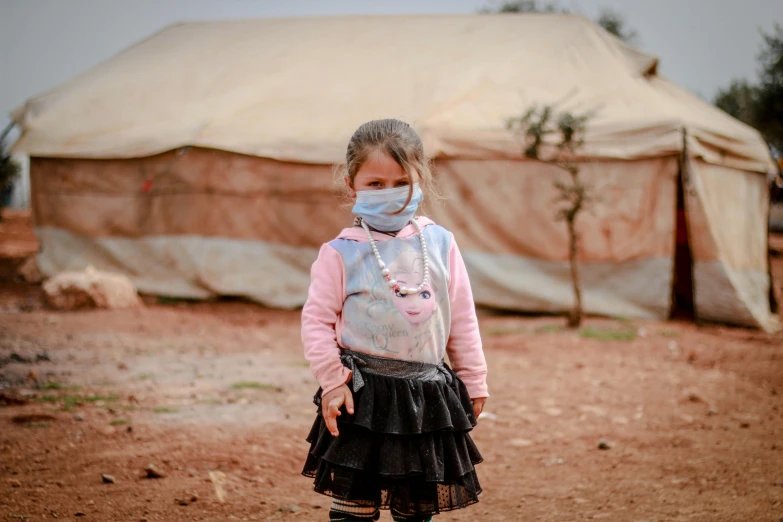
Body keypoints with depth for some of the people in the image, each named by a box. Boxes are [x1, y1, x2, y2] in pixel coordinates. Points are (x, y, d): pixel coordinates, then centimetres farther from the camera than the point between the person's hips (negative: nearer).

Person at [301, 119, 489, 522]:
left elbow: (462, 318, 8)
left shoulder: (440, 244, 2)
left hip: (427, 396, 3)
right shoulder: (341, 254, -7)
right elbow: (316, 321, -5)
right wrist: (332, 381, -12)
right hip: (363, 397, -3)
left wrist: (473, 381, 11)